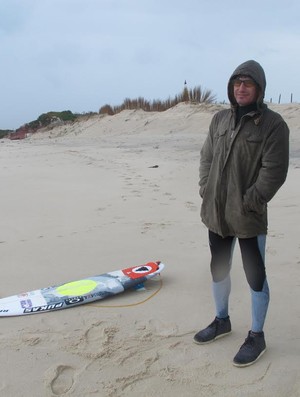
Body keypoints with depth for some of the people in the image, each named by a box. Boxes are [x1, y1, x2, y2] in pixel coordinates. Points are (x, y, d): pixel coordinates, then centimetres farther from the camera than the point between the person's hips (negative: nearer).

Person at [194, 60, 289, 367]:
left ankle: (256, 337, 26)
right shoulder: (220, 120, 8)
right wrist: (206, 190, 1)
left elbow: (274, 171, -14)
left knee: (255, 276, 7)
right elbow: (206, 157, 12)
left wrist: (249, 202, -16)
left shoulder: (272, 124, -9)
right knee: (218, 269, 20)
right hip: (216, 214, 6)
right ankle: (222, 320, 42)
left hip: (249, 217, -6)